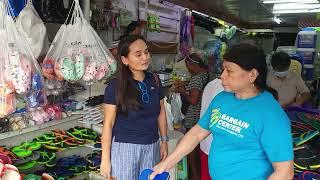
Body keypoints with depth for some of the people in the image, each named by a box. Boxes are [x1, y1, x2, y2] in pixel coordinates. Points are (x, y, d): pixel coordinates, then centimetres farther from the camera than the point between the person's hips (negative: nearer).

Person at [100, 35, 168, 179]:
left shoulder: (154, 80, 1)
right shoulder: (115, 86, -12)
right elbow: (108, 123, -10)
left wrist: (164, 141, 9)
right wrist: (105, 159, -9)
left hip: (151, 146, 4)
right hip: (125, 147, -4)